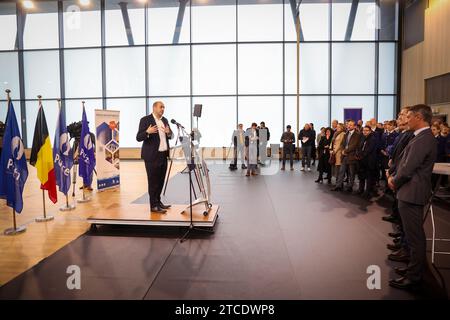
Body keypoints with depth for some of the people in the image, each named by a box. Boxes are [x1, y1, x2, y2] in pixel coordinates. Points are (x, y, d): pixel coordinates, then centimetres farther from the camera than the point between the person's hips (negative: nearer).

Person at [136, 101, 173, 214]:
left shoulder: (165, 120, 13)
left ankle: (158, 202, 25)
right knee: (153, 181, -2)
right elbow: (138, 138, -12)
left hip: (163, 155, 7)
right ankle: (154, 206, 4)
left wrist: (169, 132, -8)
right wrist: (147, 132, -30)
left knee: (160, 181, 13)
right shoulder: (145, 120, -8)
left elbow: (170, 136, 15)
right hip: (152, 156, -7)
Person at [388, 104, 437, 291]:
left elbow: (408, 169, -23)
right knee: (415, 234, 20)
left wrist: (395, 182, -5)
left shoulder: (422, 140, -21)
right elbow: (406, 162, 16)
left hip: (412, 193, -10)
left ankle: (414, 277, 12)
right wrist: (394, 176, 4)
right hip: (413, 192, 10)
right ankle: (415, 268, 35)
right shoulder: (424, 137, 12)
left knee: (414, 236, 0)